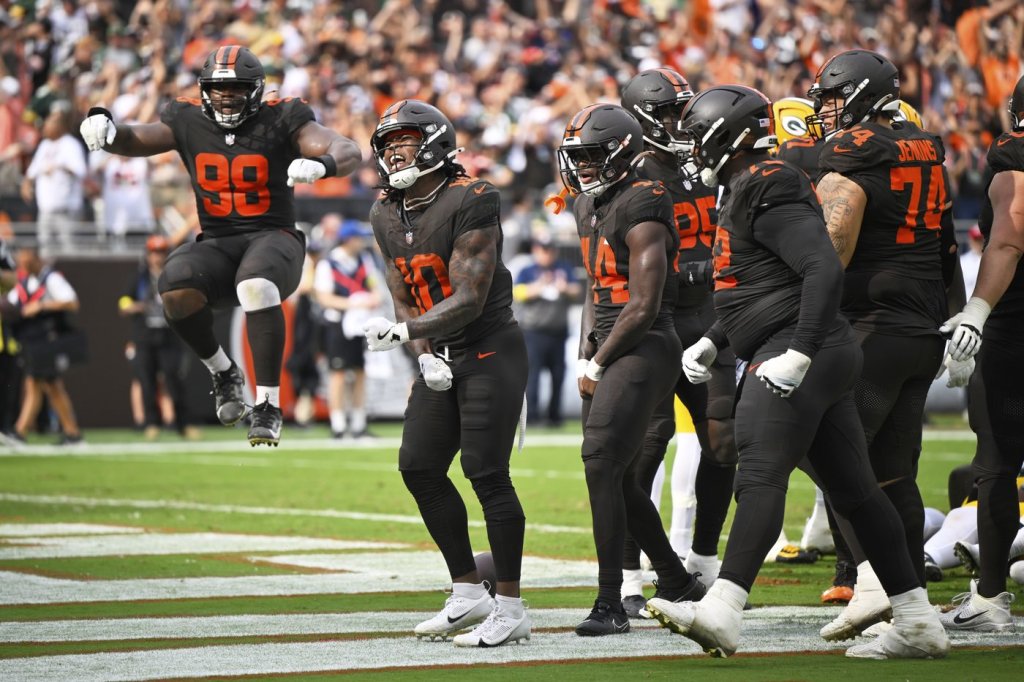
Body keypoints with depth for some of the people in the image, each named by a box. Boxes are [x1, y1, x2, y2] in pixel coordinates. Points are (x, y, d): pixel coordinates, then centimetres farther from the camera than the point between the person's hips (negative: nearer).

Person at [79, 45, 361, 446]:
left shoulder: (281, 122, -3)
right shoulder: (189, 123, 6)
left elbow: (350, 153, -12)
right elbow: (136, 140, -3)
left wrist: (322, 164, -36)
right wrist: (106, 130, -27)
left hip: (273, 237, -3)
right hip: (217, 244, 3)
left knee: (256, 287, -38)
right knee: (176, 290, -30)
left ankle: (268, 405, -26)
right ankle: (222, 371, 0)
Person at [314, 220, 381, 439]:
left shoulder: (364, 260, 10)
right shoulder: (327, 264, -9)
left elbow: (373, 284, 17)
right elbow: (324, 297, -13)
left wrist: (374, 297, -7)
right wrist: (353, 304, -22)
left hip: (361, 323, 6)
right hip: (337, 324, -6)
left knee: (360, 373, 7)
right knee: (339, 374, -6)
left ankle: (358, 425, 13)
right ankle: (338, 425, -4)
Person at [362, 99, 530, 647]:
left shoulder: (470, 202, -17)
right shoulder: (387, 216, 9)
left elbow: (469, 300, -20)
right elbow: (406, 299, 12)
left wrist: (401, 331, -27)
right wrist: (424, 356, -5)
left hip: (490, 350, -8)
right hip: (443, 358, 8)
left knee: (486, 473, -11)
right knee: (419, 468, 5)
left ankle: (510, 609, -5)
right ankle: (468, 592, 16)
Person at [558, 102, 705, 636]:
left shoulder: (641, 211, -15)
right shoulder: (590, 209, 15)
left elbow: (644, 307, -18)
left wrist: (598, 364, -11)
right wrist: (584, 355, 11)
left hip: (644, 351, -10)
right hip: (609, 352, 10)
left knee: (602, 466, -17)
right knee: (619, 477, 12)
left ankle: (610, 603, -16)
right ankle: (676, 583, 27)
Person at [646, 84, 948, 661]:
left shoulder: (769, 190, -13)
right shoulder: (749, 190, 19)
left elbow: (826, 271, -22)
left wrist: (799, 353, -27)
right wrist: (713, 342, 24)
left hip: (800, 355, -11)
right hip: (825, 356, 11)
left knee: (761, 477, -18)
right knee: (853, 489, 11)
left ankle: (722, 612, -27)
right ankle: (918, 623, 15)